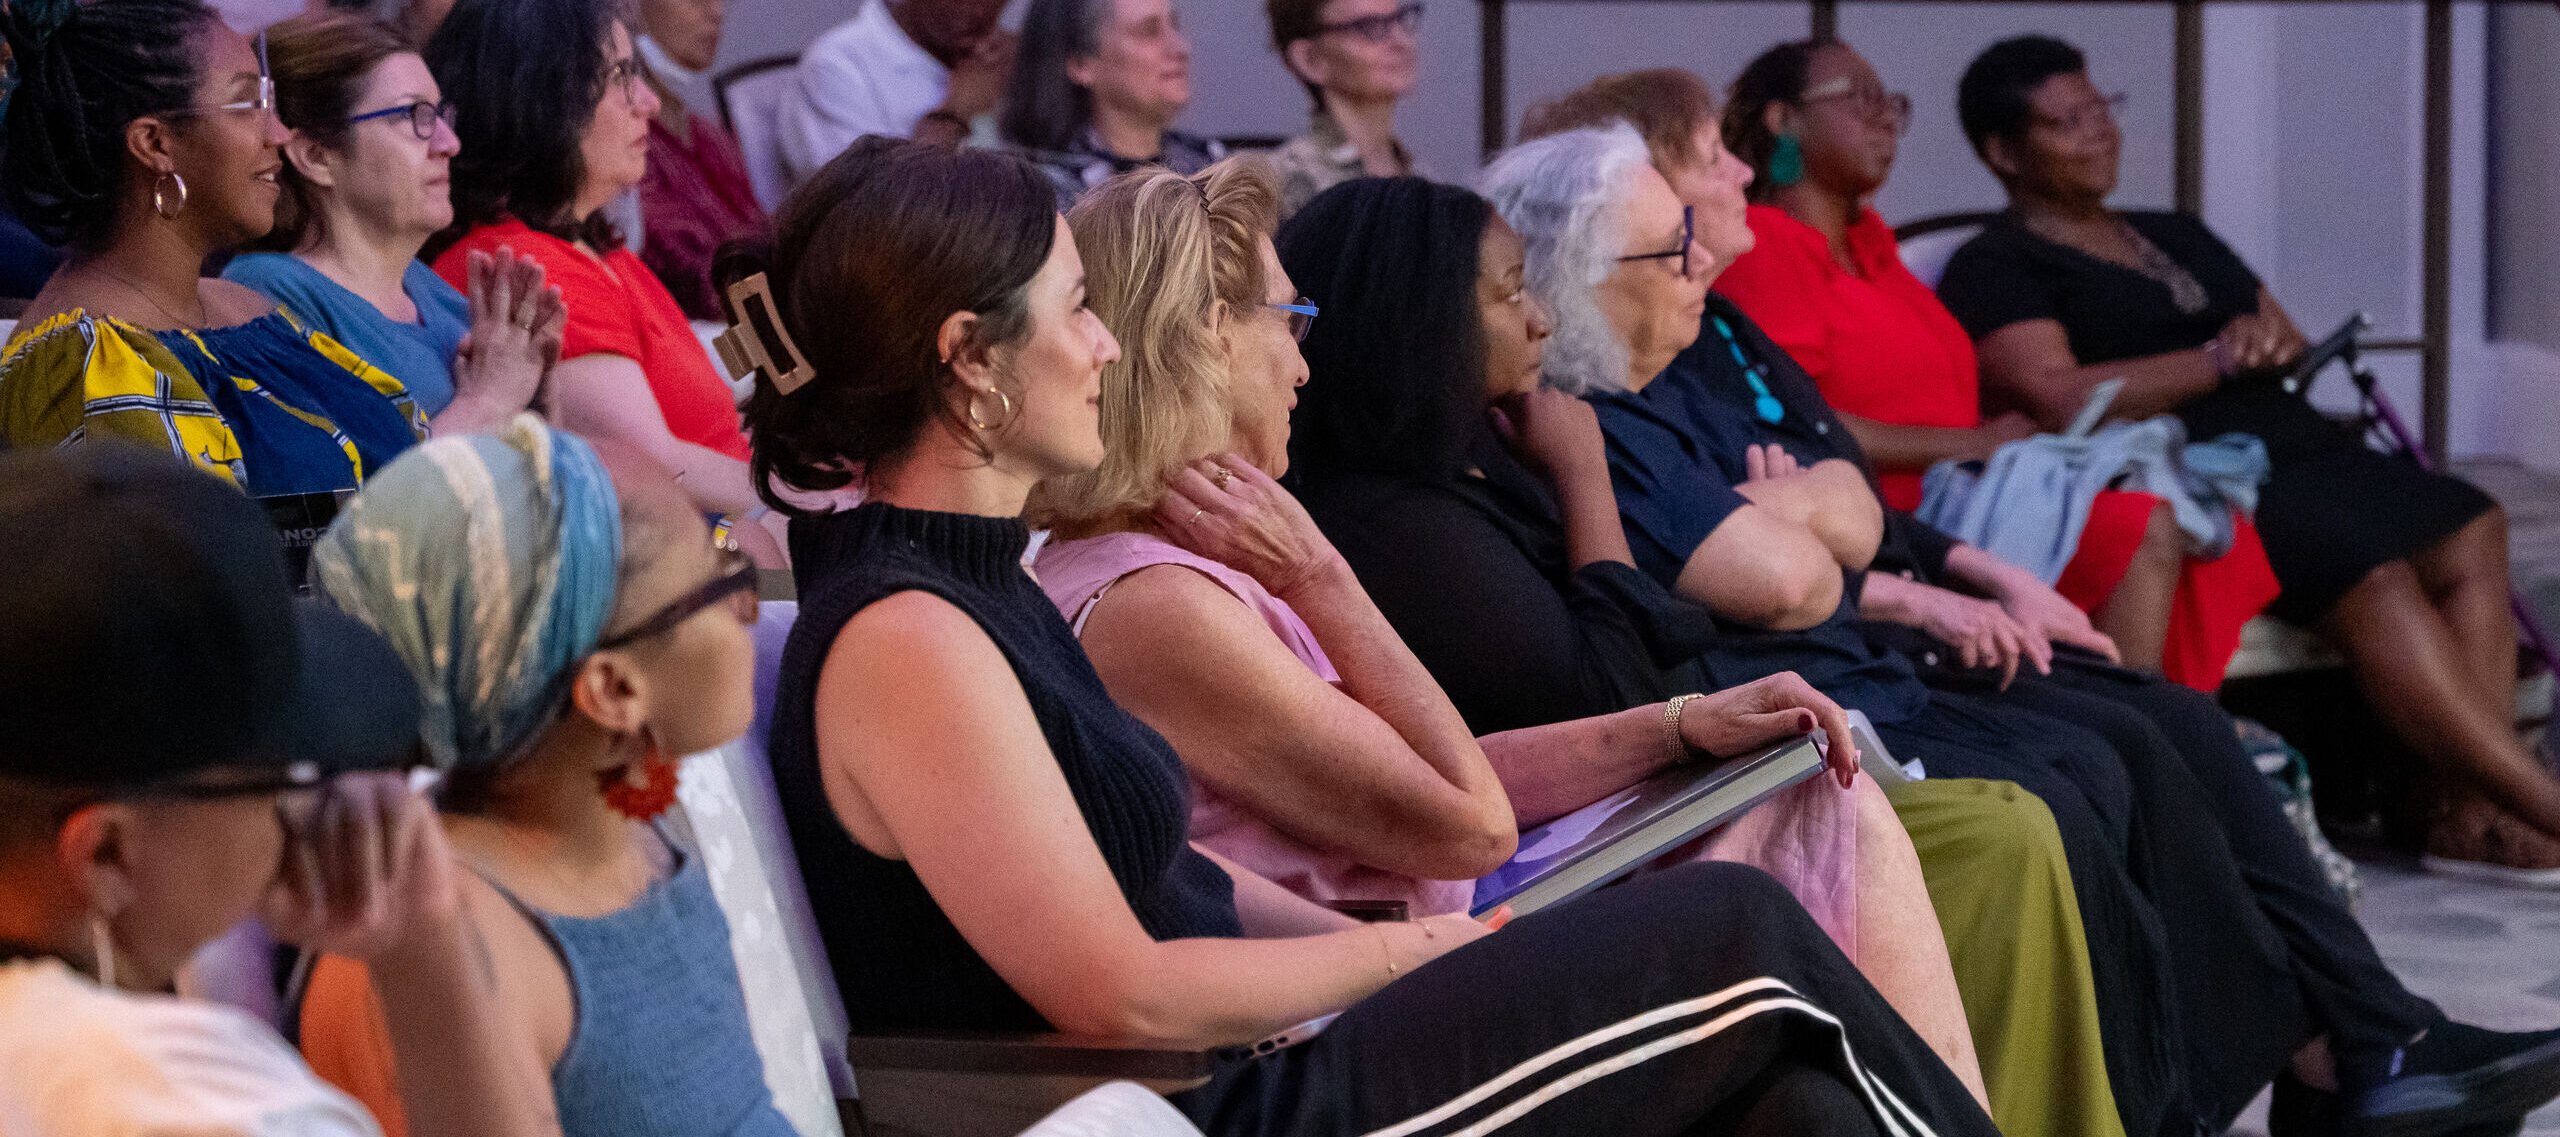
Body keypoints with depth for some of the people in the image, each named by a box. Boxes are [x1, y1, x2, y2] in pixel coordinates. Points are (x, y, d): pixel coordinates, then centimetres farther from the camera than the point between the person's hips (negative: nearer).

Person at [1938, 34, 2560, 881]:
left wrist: (2271, 345, 2)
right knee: (2371, 574, -31)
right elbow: (2058, 398, -11)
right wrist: (2219, 361, -7)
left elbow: (2292, 347, 28)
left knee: (2468, 533, -17)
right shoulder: (1994, 271, 5)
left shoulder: (2177, 238, 30)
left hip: (2289, 447, 8)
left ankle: (2474, 813, -27)